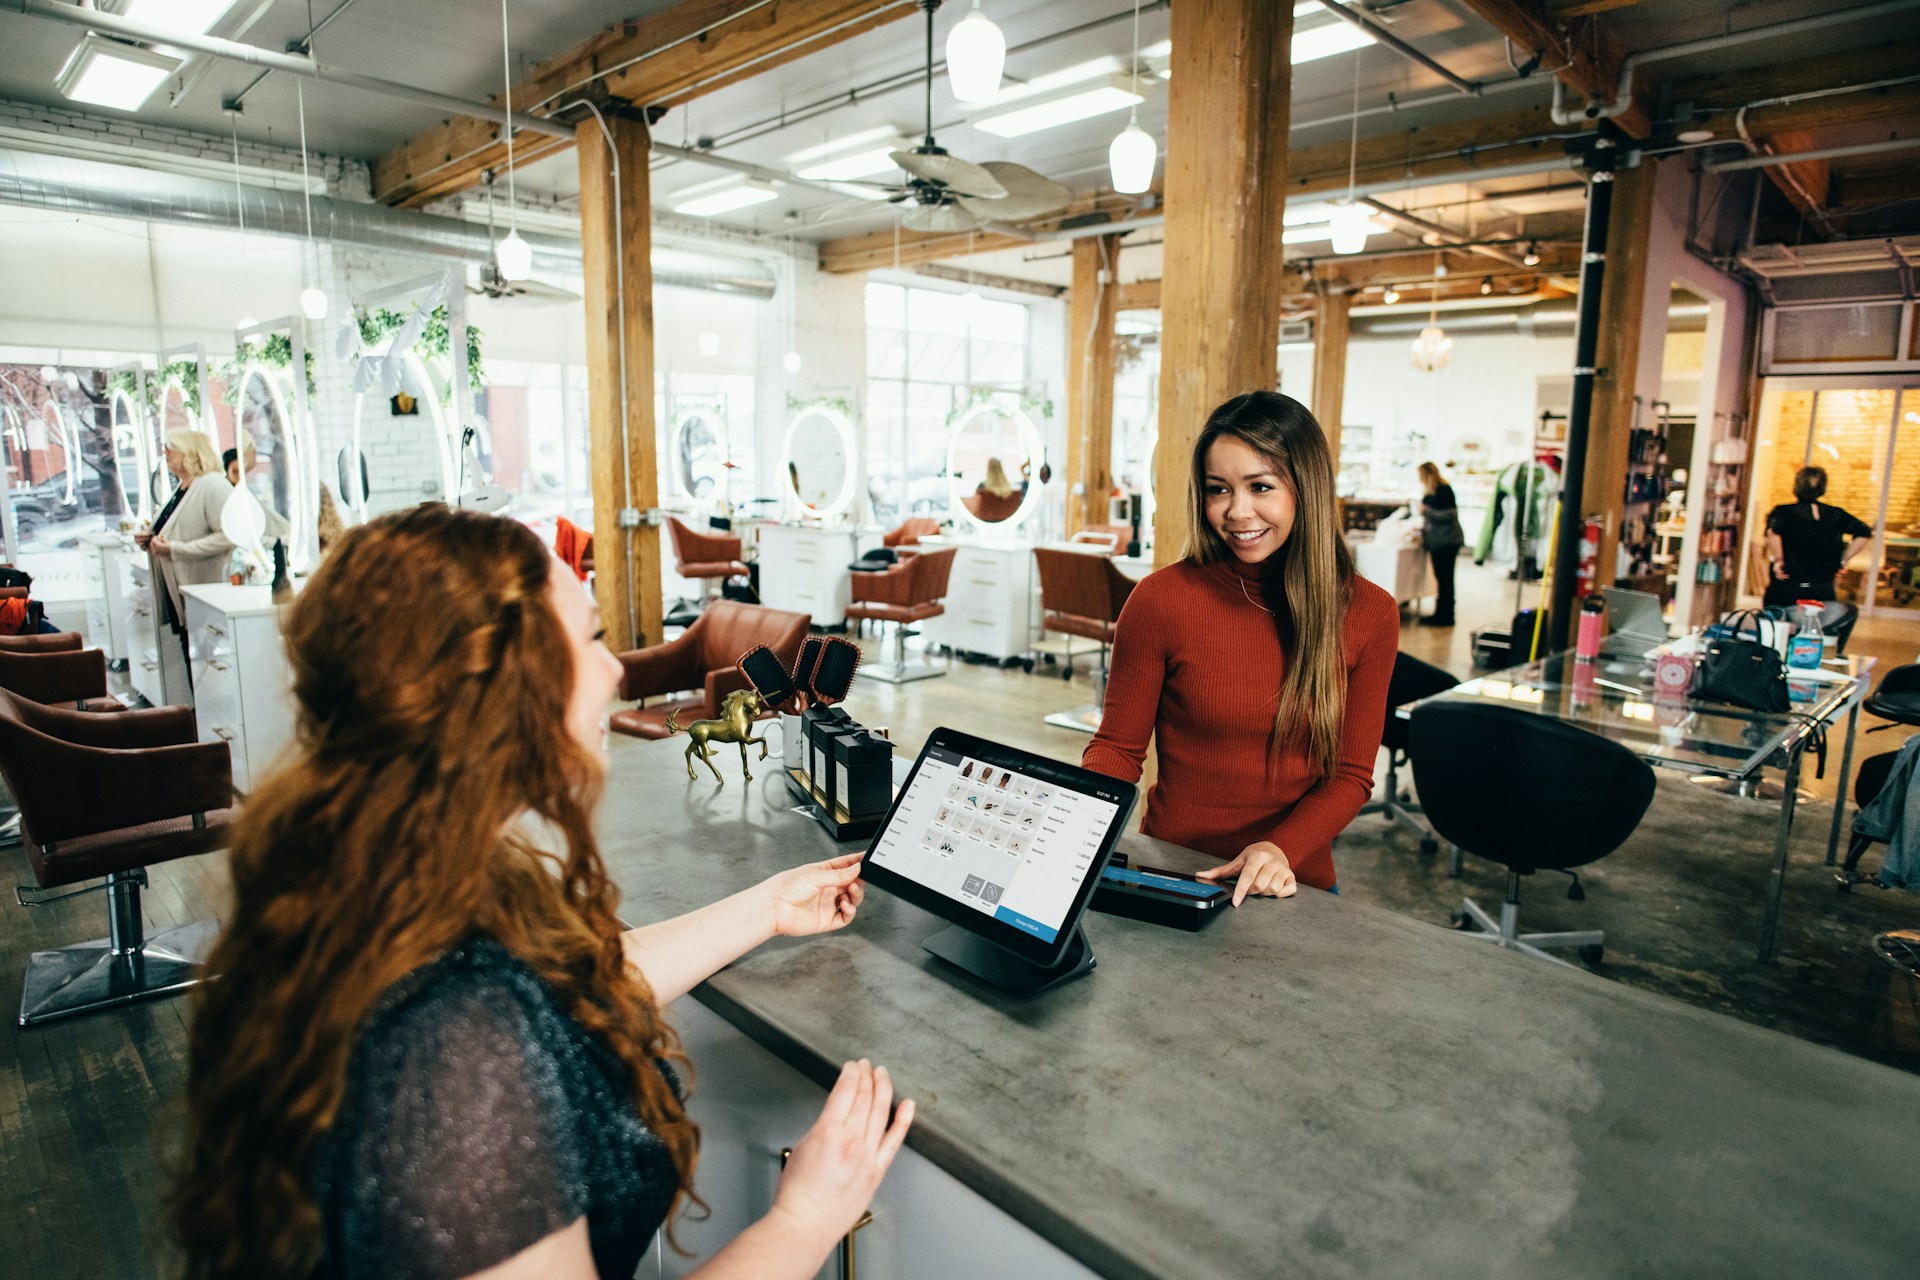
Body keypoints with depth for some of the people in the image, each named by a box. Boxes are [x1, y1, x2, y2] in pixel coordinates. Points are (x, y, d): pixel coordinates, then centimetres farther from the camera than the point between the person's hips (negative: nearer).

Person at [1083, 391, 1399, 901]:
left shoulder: (1369, 614, 0)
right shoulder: (1162, 599, -8)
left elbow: (1351, 774, 3)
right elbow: (1117, 747, 1)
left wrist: (1280, 849, -15)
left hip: (1297, 885, 2)